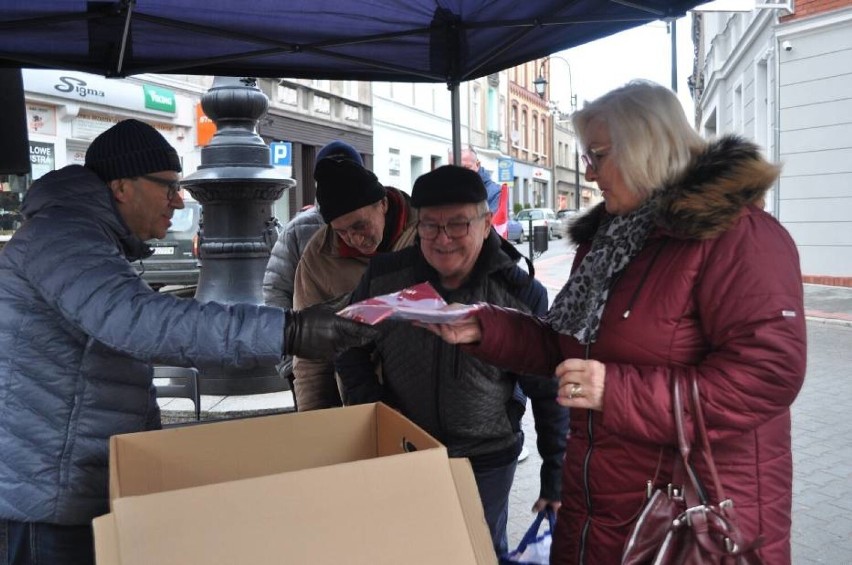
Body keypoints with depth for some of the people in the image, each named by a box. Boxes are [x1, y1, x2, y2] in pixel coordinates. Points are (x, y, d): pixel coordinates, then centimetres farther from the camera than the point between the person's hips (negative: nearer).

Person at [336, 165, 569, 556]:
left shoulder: (522, 294, -15)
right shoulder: (384, 275, -10)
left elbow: (549, 392, -7)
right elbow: (350, 344, 6)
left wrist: (556, 478, -4)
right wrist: (370, 408, -5)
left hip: (487, 464, -2)